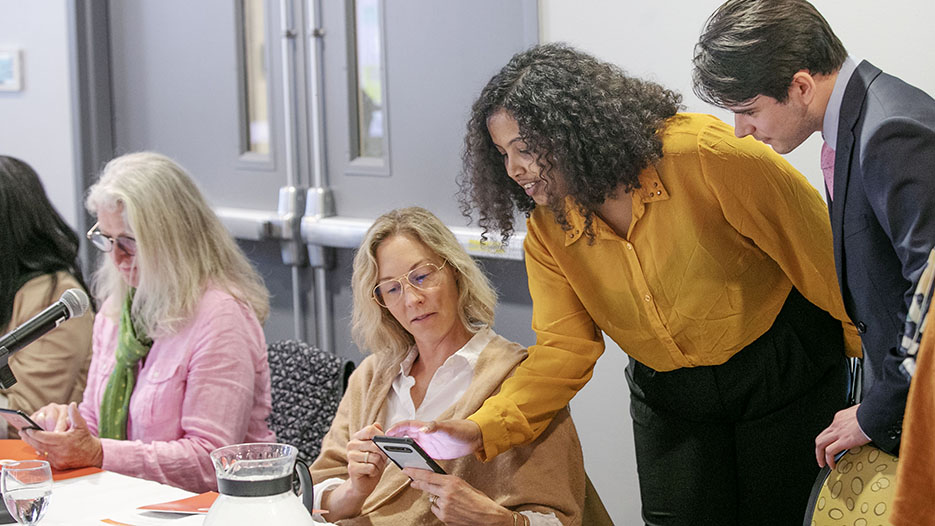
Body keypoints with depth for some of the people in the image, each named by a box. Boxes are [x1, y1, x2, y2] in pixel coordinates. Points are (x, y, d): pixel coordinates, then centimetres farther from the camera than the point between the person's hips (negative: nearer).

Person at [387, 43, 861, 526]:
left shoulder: (703, 156, -25)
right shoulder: (546, 233, -8)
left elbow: (819, 253, -16)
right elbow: (563, 349, -10)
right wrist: (481, 429, -25)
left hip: (786, 375, -4)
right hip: (671, 404, 4)